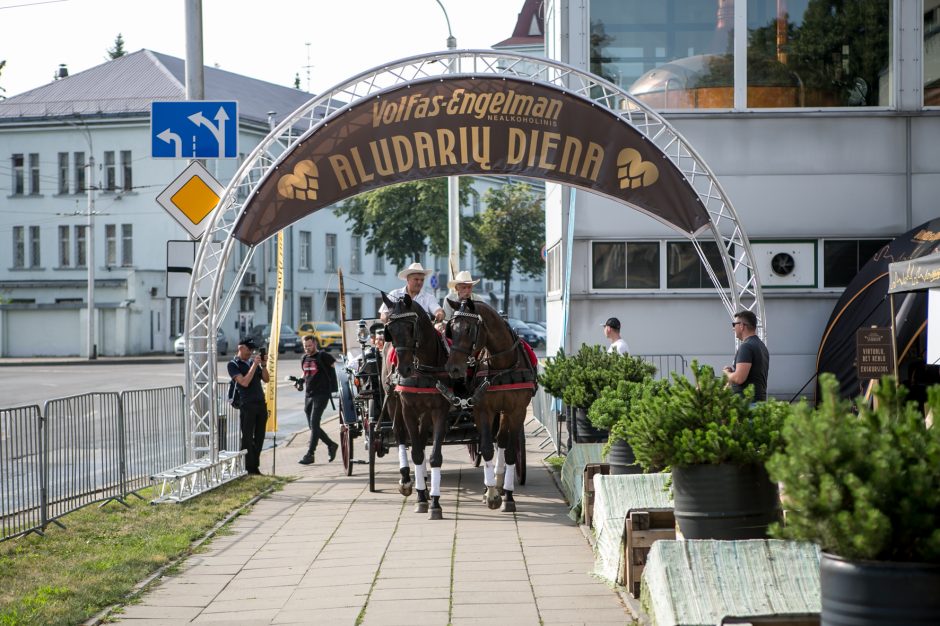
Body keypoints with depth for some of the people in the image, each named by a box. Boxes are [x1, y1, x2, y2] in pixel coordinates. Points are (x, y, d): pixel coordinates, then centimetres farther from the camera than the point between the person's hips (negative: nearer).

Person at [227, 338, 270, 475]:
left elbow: (266, 379, 13)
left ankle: (255, 467, 15)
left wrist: (263, 365, -1)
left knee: (259, 438, 8)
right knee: (247, 438, -3)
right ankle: (248, 469, 1)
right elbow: (244, 382, -15)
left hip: (261, 403, 6)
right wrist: (254, 365, -15)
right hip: (247, 405, -6)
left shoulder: (252, 361, 15)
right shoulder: (233, 364, -3)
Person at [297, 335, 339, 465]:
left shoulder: (323, 356, -5)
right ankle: (331, 445, 25)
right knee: (312, 426, 8)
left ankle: (310, 454, -13)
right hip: (309, 395, 8)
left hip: (321, 394, -8)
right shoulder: (304, 358, 16)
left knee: (314, 424, -14)